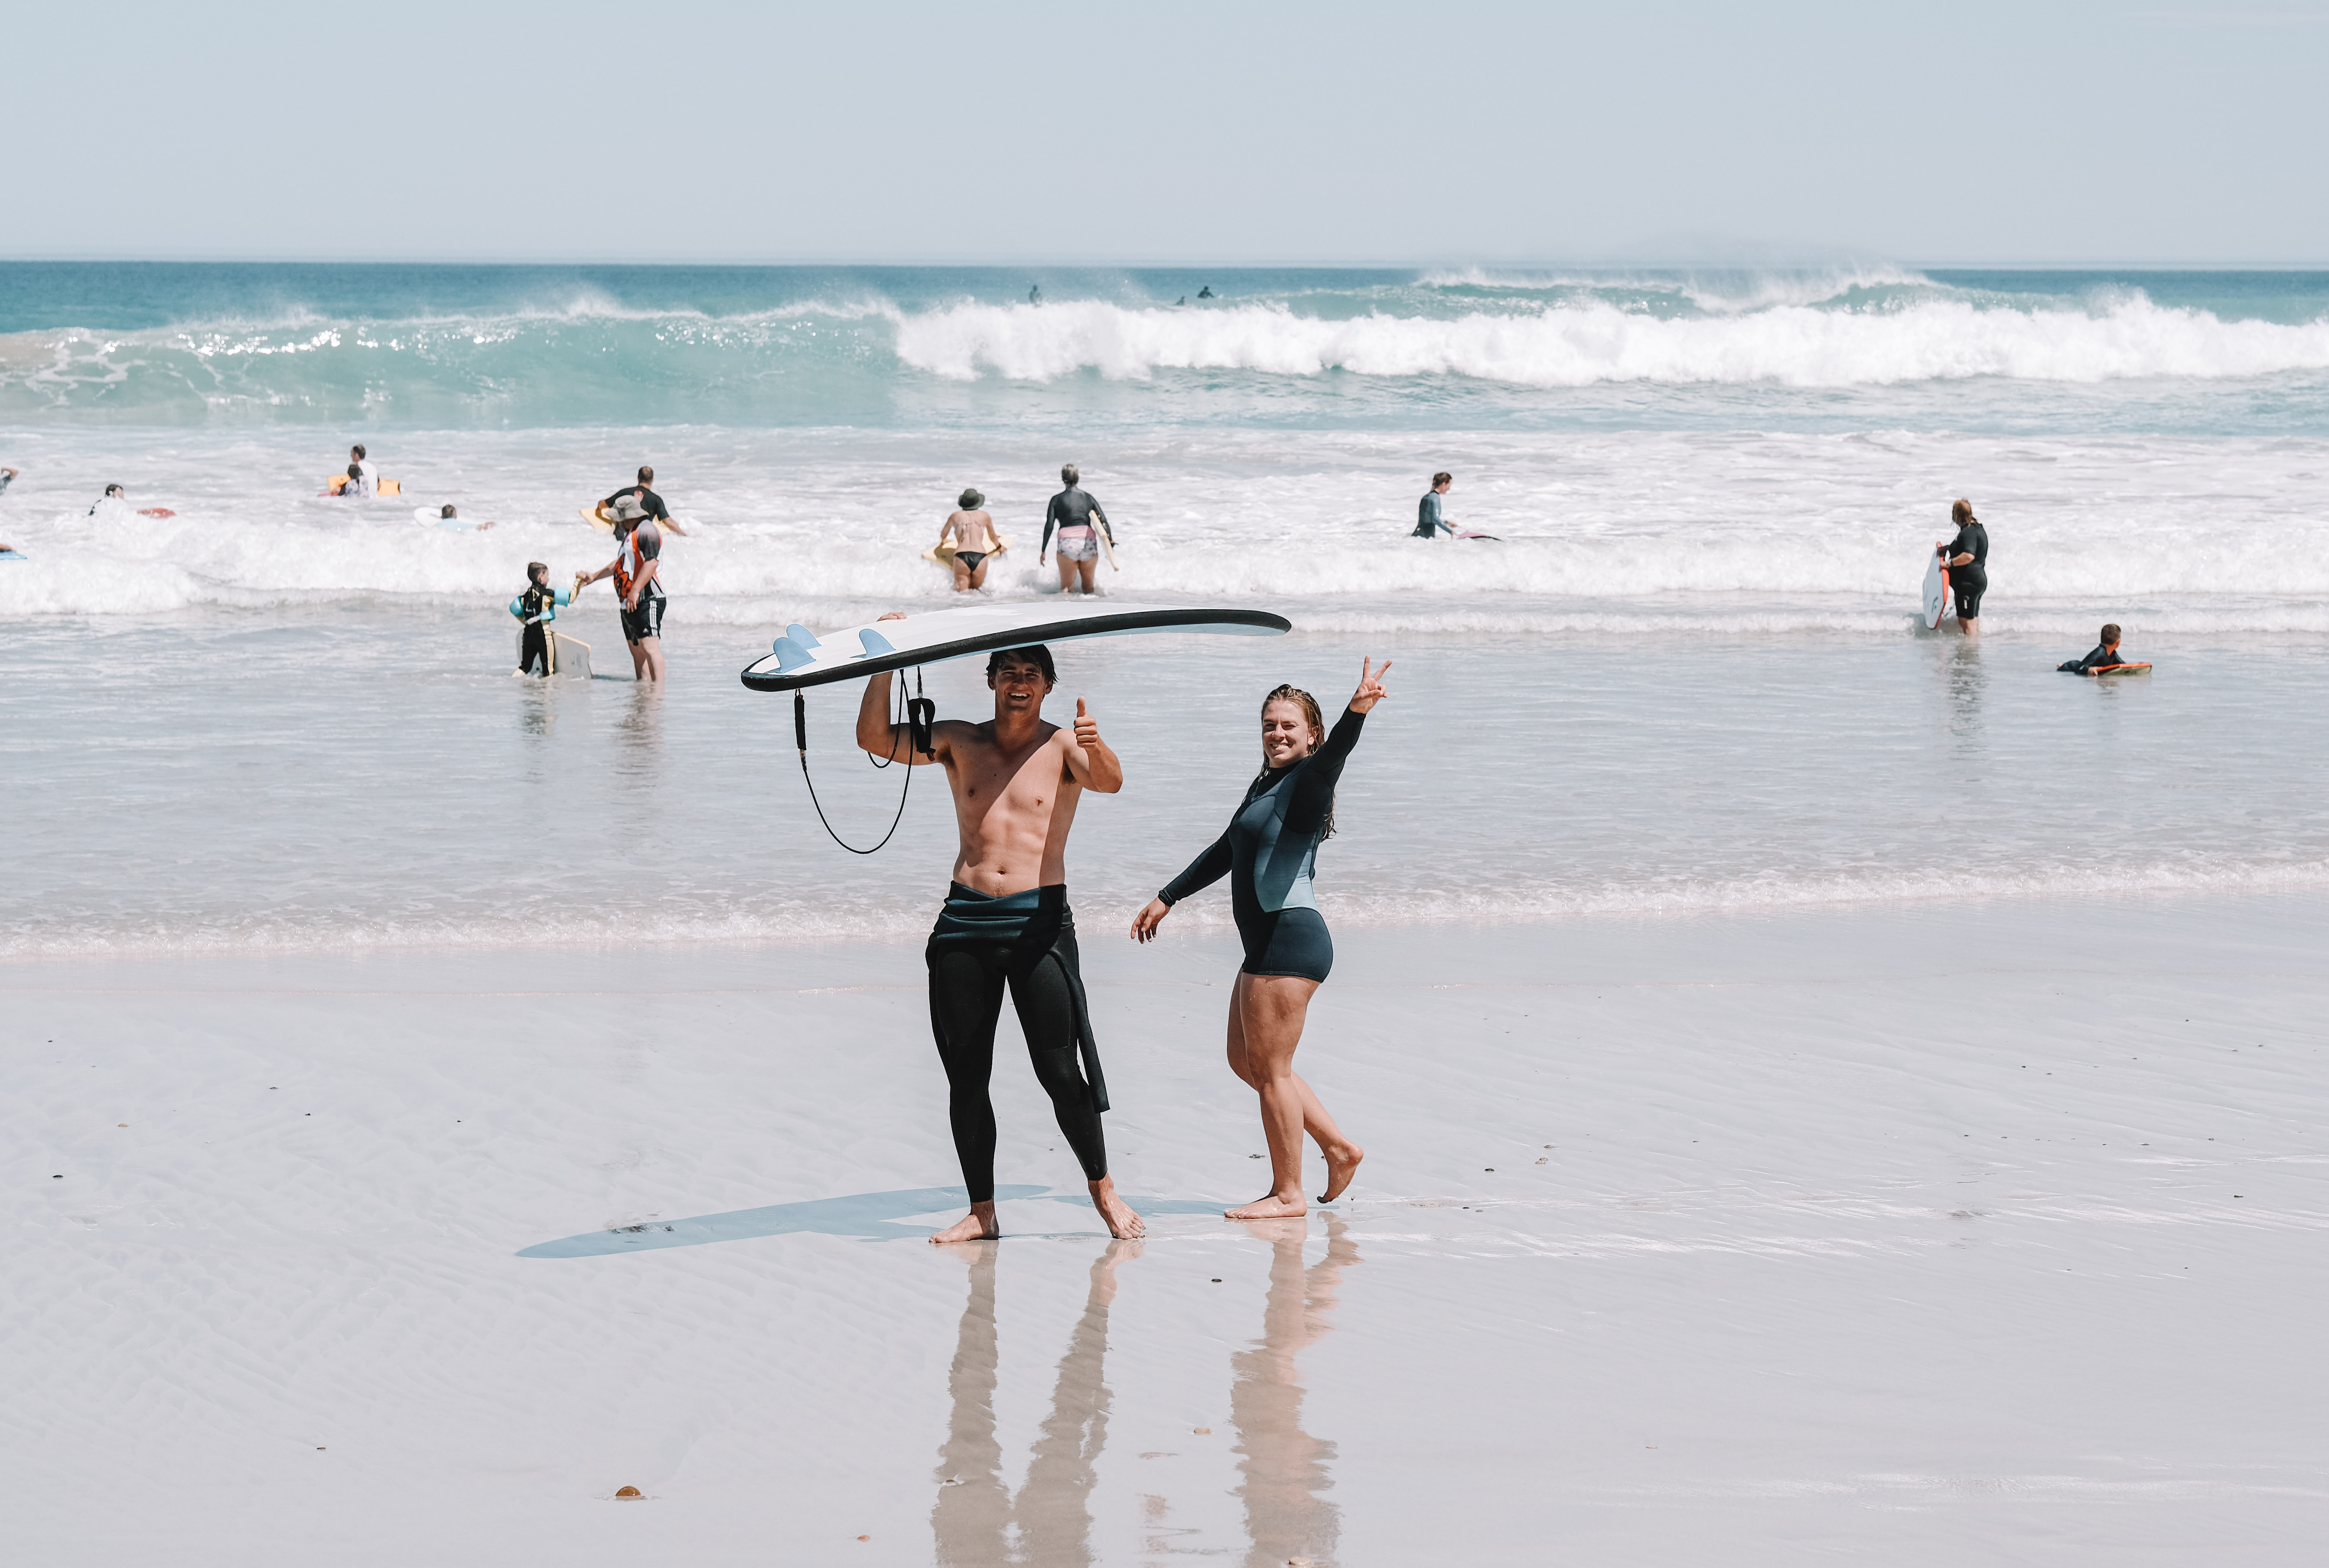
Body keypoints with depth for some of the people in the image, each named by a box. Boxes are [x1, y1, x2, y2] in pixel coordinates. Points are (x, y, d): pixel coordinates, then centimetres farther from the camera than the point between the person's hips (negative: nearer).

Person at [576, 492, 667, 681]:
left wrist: (635, 591, -28)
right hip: (630, 603, 11)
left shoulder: (646, 531, -11)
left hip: (648, 600, -11)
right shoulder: (630, 534, 23)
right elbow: (621, 564, 36)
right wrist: (594, 577, 42)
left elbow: (651, 562, -23)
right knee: (636, 650, 8)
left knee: (650, 647, -19)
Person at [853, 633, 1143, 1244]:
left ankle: (1103, 1190, 9)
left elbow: (1109, 782, -18)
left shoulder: (1063, 747, 2)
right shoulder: (959, 743, 10)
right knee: (965, 1075, 3)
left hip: (1039, 920, -3)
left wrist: (1097, 748, -40)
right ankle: (982, 1211, 11)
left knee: (1059, 1072, -7)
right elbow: (875, 739, 1)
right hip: (966, 919, 3)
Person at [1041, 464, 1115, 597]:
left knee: (1066, 588, 2)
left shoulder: (1057, 500, 9)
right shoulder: (1088, 498, 15)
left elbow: (1049, 526, 3)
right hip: (1089, 543, 2)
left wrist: (1043, 551, 6)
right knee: (1089, 588, 15)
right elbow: (1104, 521, 7)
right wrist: (1111, 544, 9)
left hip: (1067, 543, -2)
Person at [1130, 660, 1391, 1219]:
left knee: (1270, 1068, -4)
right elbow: (1225, 852, 32)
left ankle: (1288, 1193, 4)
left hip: (1291, 938, -10)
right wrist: (1167, 898, 37)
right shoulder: (1266, 786, 20)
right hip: (1268, 942, 10)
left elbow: (1331, 759, -32)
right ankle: (1339, 1147, 21)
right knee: (1246, 1062, 16)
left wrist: (1357, 712, -52)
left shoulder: (1306, 781, -8)